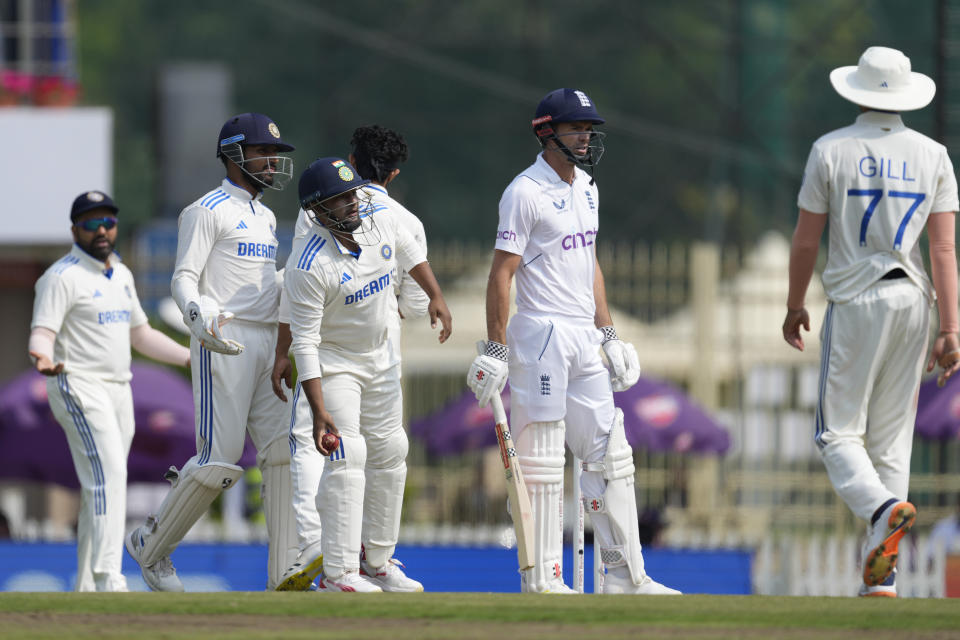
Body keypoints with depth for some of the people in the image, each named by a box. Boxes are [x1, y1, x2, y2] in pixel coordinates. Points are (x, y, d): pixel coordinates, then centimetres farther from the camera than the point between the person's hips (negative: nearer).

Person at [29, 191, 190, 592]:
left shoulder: (121, 275, 17)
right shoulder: (62, 276, -8)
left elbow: (140, 334, 27)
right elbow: (42, 334, -16)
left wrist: (194, 359, 23)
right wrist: (44, 359, -39)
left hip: (118, 391, 9)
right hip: (79, 389, -9)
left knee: (102, 489, 9)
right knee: (108, 475, -21)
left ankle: (87, 590, 13)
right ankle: (108, 579, -29)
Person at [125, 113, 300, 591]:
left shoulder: (265, 217, 21)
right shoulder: (208, 211, -5)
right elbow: (184, 279, -13)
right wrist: (202, 318, -31)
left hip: (268, 344, 8)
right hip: (222, 342, -8)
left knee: (284, 451, -3)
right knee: (219, 459, -11)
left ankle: (284, 575, -4)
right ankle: (151, 546, 8)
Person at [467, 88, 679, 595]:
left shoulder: (585, 188, 15)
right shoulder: (525, 192, -10)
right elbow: (501, 273, -13)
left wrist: (609, 335, 19)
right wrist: (495, 349, -17)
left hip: (584, 340, 8)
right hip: (541, 338, -8)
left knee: (609, 453, 8)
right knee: (542, 459, -6)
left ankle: (626, 574, 12)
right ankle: (540, 581, -3)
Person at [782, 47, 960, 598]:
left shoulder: (832, 150, -3)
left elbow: (806, 241, -1)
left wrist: (795, 306, 14)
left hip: (855, 303, -3)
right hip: (912, 302, 3)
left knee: (839, 433, 1)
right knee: (893, 438, 9)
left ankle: (884, 509, -31)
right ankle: (882, 575, 4)